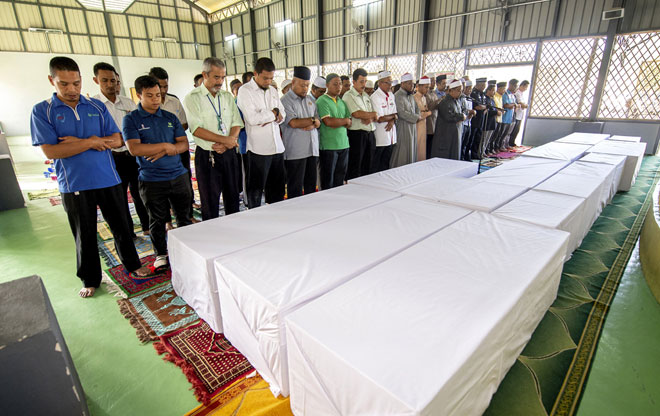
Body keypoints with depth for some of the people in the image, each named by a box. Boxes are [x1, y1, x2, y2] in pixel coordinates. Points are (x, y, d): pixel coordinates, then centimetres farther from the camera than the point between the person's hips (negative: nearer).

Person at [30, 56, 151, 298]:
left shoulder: (97, 107, 5)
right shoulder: (42, 112, -2)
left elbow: (117, 140, -1)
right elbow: (50, 151, -12)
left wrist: (80, 141, -13)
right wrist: (91, 142, -14)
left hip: (108, 180, 2)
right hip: (74, 185, -1)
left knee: (120, 226, 12)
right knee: (84, 235, 10)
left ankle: (133, 265, 30)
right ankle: (90, 279, 27)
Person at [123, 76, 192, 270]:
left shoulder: (170, 117, 10)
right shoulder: (131, 119, -1)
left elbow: (184, 144, 4)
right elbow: (134, 148, -14)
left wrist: (165, 151, -13)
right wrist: (166, 146, -14)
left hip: (178, 175, 3)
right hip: (152, 180, -3)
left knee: (185, 217, 9)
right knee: (157, 220, 10)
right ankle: (161, 255, 28)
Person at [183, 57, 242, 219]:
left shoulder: (227, 96, 12)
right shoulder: (192, 98, -5)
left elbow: (237, 123, 6)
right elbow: (196, 129, -14)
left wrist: (227, 143, -11)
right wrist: (225, 139, -17)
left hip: (228, 153, 5)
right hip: (207, 156, -5)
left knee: (232, 196, 12)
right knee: (210, 201, 3)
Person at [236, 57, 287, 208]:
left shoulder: (272, 90, 16)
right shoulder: (245, 91, -4)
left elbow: (283, 115, 12)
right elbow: (252, 118, -17)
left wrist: (269, 117, -8)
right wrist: (274, 113, -5)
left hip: (277, 147, 6)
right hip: (258, 149, -6)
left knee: (277, 187, 13)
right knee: (256, 191, 2)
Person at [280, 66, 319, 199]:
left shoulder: (310, 99, 17)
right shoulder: (285, 100, -4)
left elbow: (318, 122, 12)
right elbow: (293, 123, -16)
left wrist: (311, 125, -12)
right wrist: (312, 120, -3)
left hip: (312, 149, 6)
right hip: (295, 151, -6)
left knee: (311, 184, 10)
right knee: (295, 188, -1)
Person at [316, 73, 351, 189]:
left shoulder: (342, 102, 17)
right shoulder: (322, 101, -5)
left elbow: (349, 123, 11)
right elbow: (328, 121, -17)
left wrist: (337, 122, -9)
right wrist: (345, 120, -2)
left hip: (344, 144, 6)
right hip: (328, 146, -6)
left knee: (340, 179, 10)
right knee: (328, 181, 2)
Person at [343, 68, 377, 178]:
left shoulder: (366, 95, 18)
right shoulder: (348, 95, -5)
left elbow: (375, 116, 13)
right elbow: (356, 114, -18)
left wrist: (370, 118, -11)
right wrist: (372, 114, -3)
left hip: (370, 133, 7)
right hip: (357, 134, -7)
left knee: (368, 166, 10)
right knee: (355, 167, -2)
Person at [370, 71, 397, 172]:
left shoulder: (391, 95, 12)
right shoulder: (375, 97, -12)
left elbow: (395, 114, 13)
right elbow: (380, 119, -17)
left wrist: (392, 121, -9)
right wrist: (393, 116, -2)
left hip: (390, 136, 7)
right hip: (380, 136, -7)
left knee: (386, 164, 13)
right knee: (376, 166, 2)